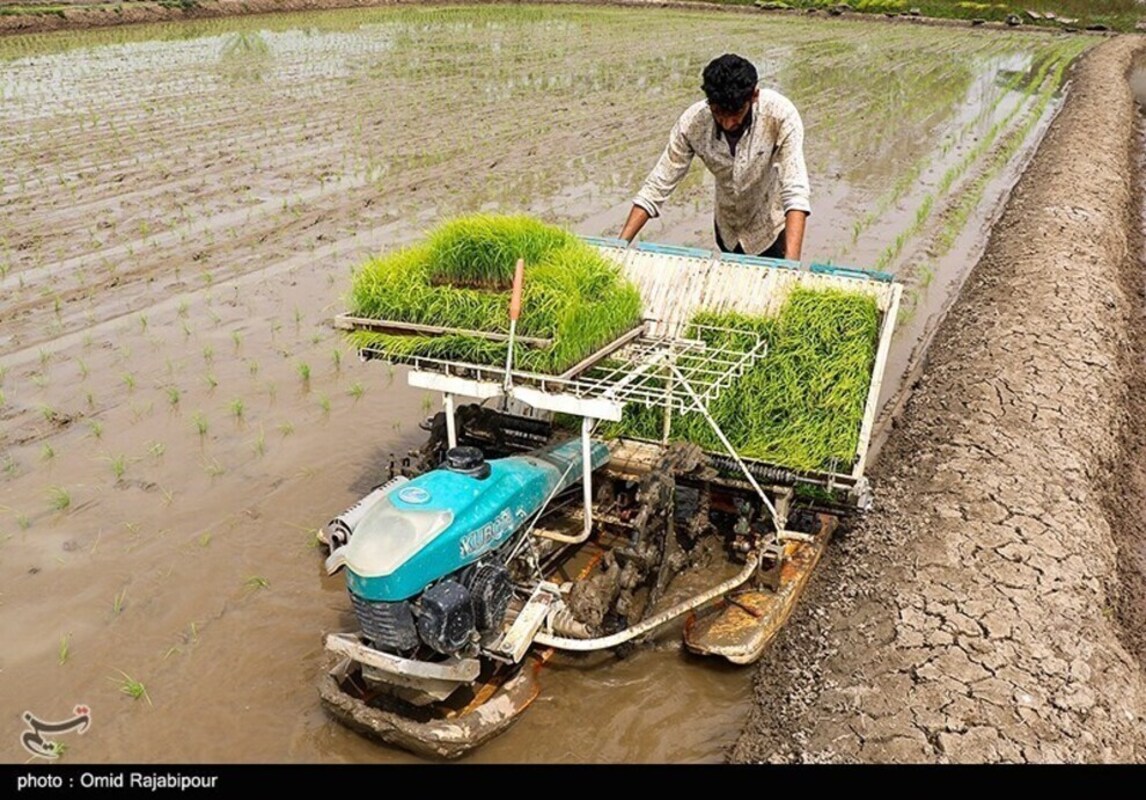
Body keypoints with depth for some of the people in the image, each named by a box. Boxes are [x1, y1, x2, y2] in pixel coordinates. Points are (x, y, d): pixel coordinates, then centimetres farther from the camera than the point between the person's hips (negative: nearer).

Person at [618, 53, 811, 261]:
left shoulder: (780, 114, -32)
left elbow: (795, 191, -38)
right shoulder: (692, 121, -25)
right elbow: (657, 185, -19)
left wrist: (791, 263, -51)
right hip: (728, 228, 3)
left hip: (773, 228, -3)